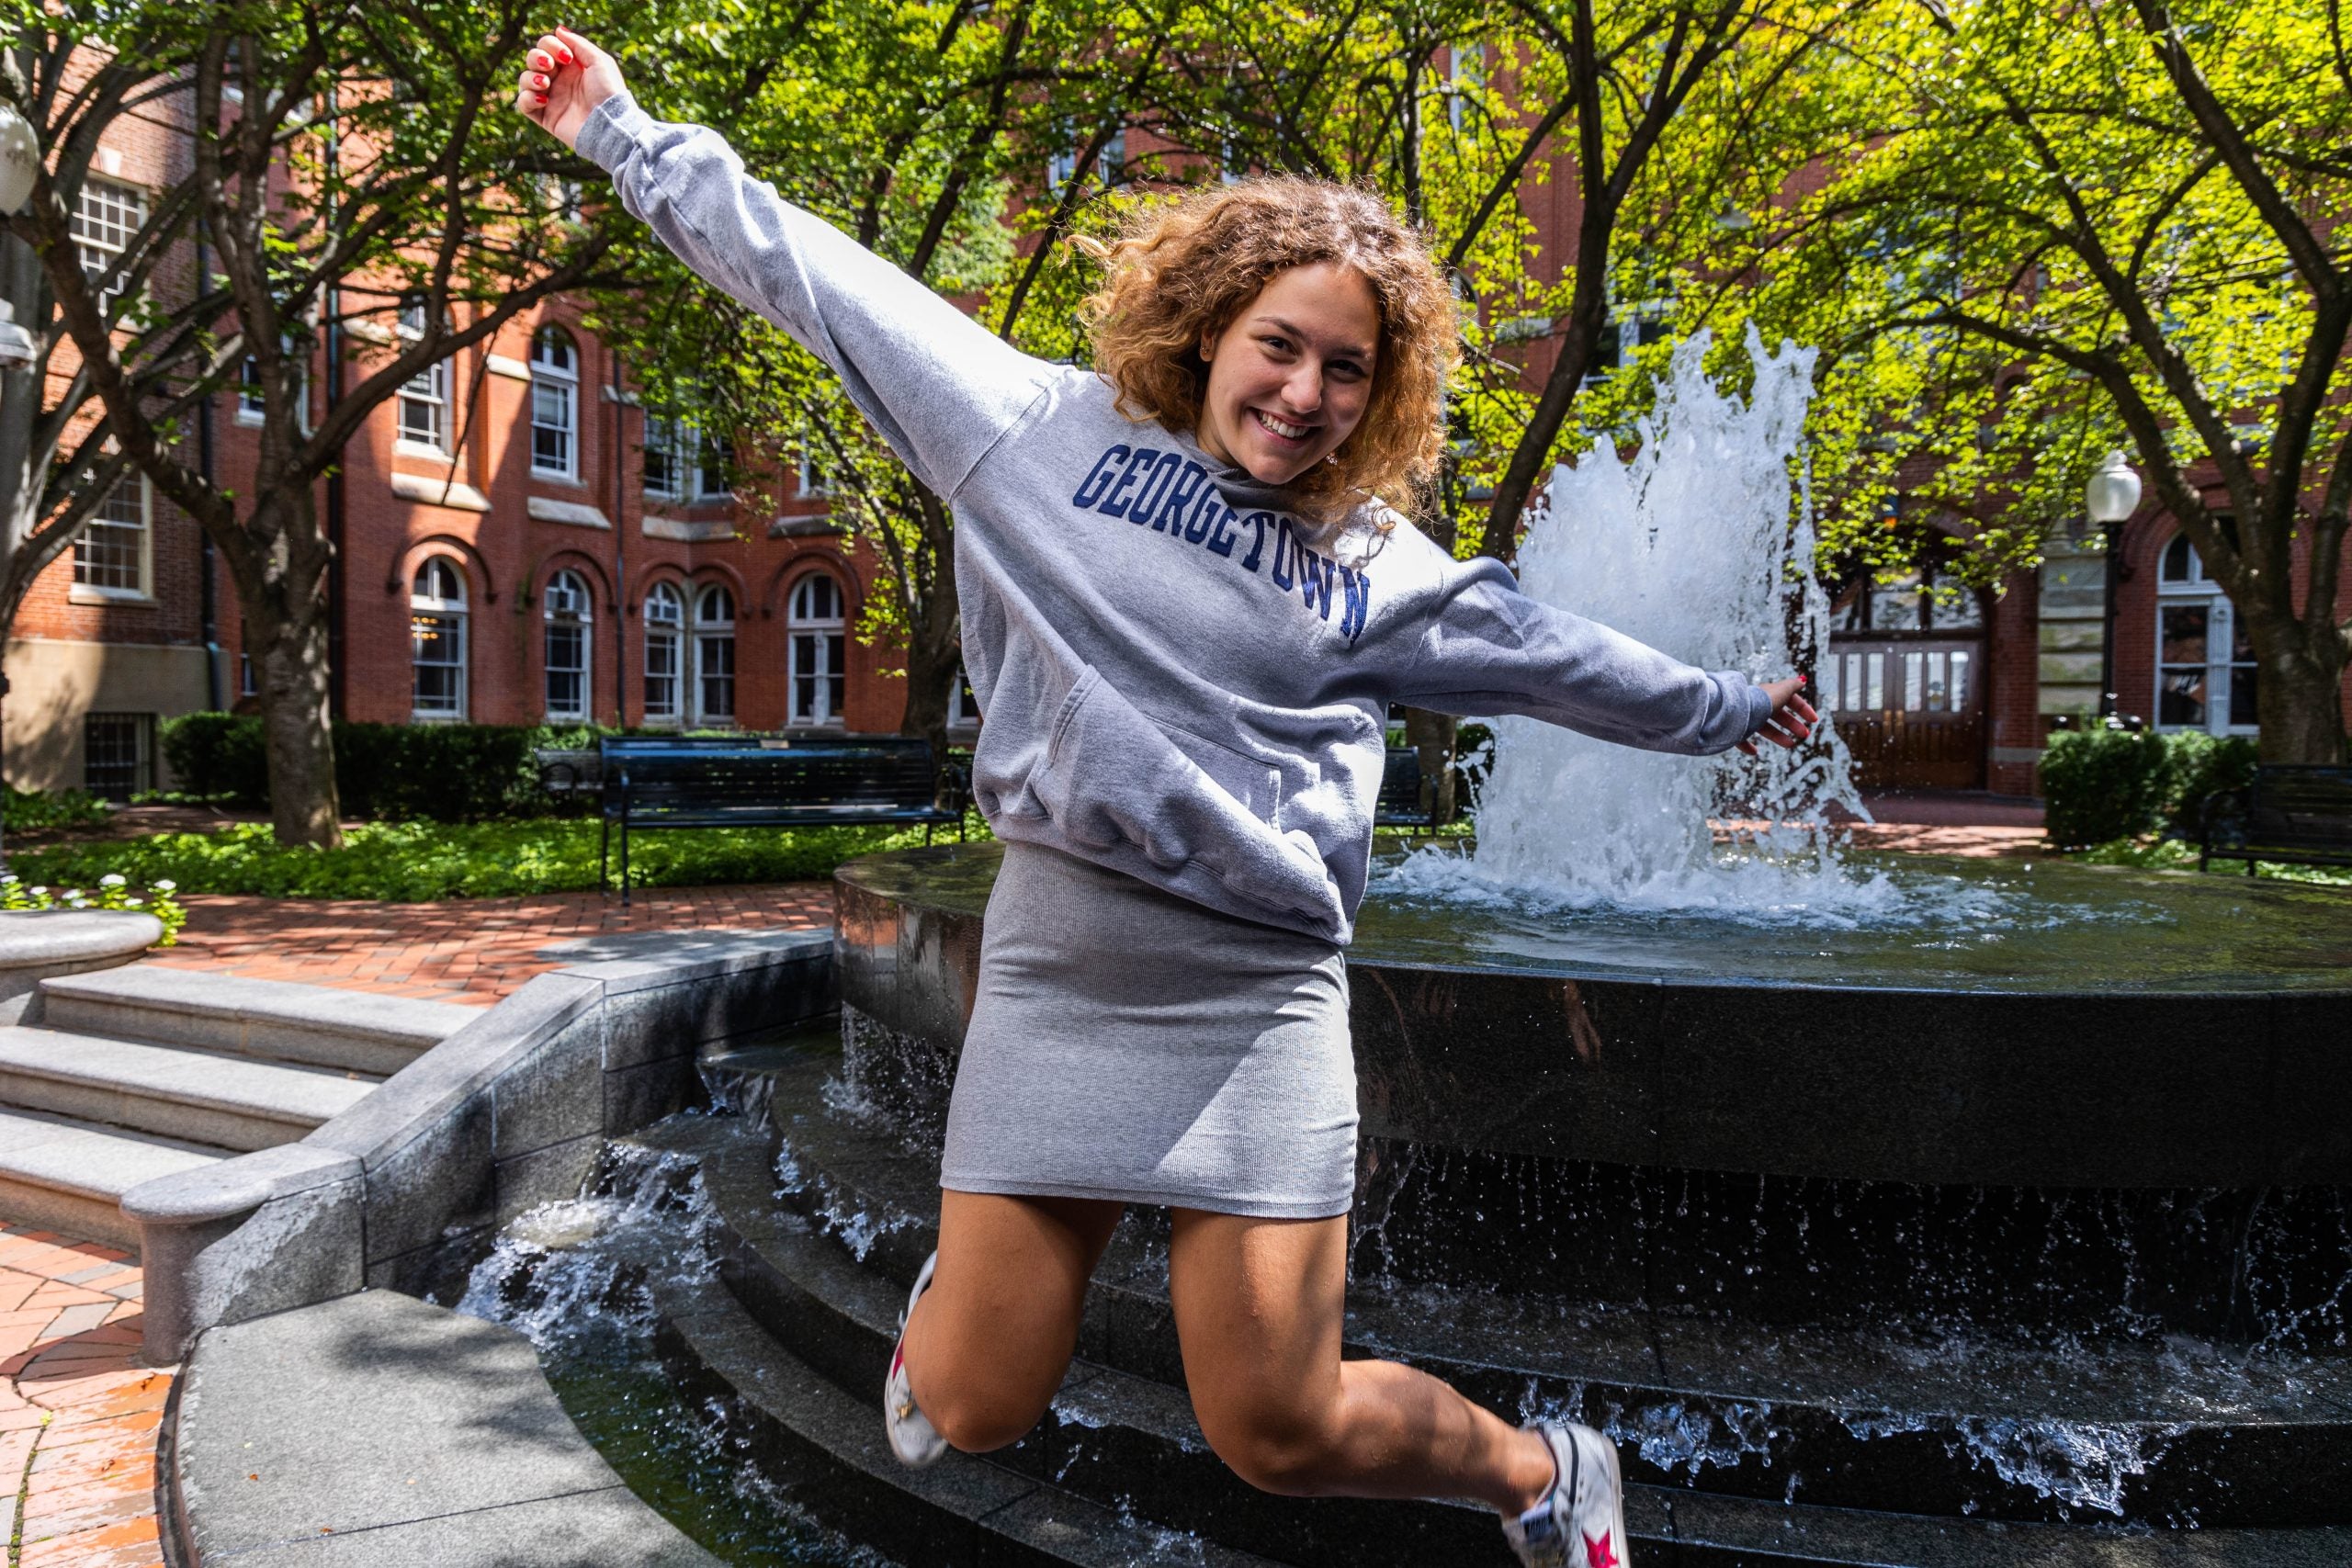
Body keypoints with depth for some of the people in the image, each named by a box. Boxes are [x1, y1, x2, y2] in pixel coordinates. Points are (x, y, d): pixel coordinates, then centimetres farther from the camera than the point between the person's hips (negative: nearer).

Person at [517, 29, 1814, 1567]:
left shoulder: (1373, 564, 7)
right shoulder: (1046, 427, 3)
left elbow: (1551, 650, 21)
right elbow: (814, 271, 9)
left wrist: (1728, 706, 32)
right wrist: (627, 132, 15)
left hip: (1260, 994, 0)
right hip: (1058, 968, 1)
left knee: (1280, 1430, 0)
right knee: (974, 1409, 4)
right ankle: (962, 1282, 41)